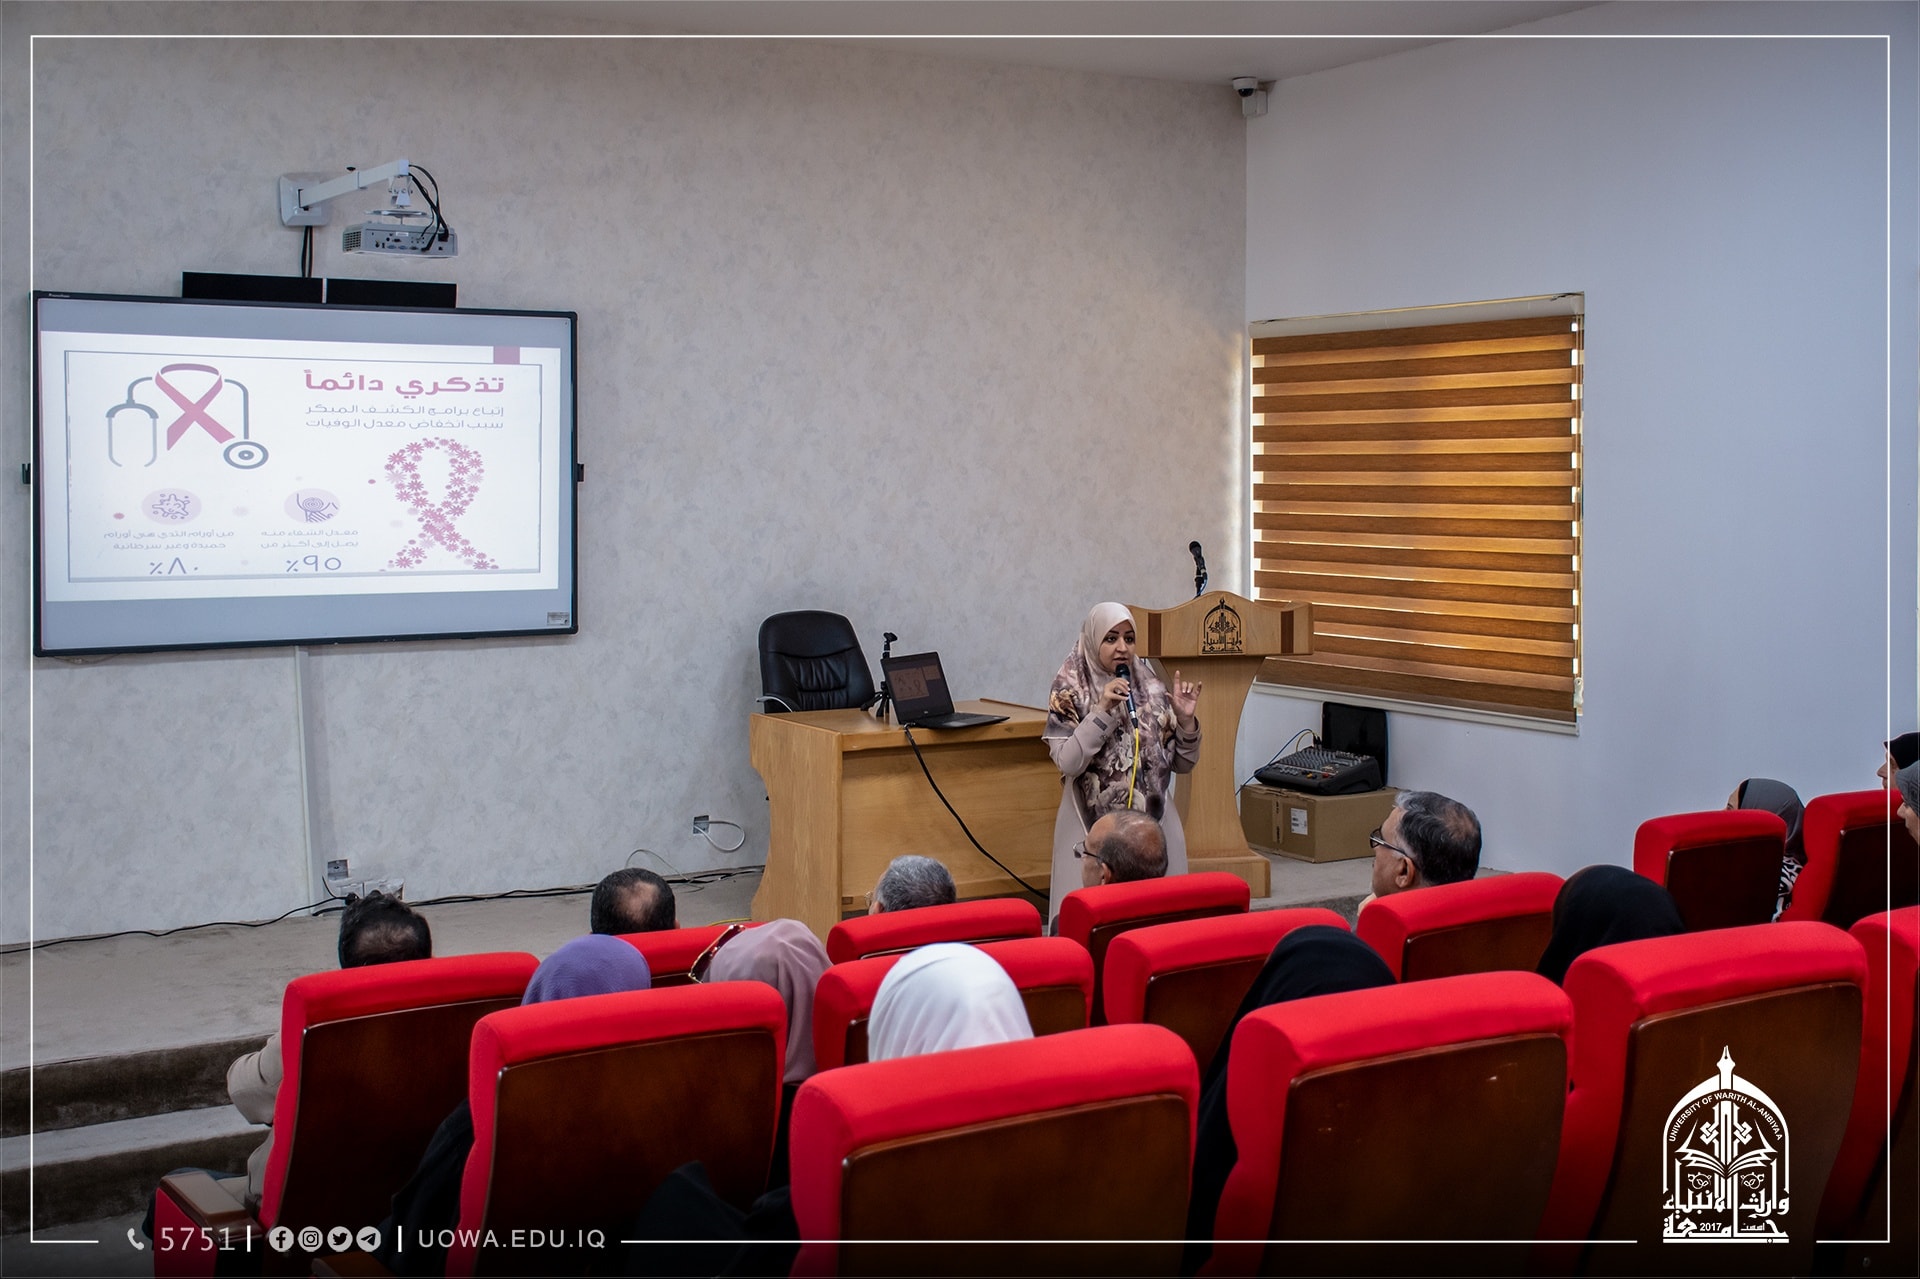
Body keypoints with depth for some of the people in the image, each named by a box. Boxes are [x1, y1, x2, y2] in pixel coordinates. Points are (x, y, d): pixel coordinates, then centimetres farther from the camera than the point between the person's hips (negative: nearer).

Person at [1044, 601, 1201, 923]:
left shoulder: (1152, 689, 7)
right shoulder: (1070, 690, -2)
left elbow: (1183, 764, 10)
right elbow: (1067, 763, -13)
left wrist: (1185, 719, -6)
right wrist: (1102, 711, -19)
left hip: (1154, 825, 3)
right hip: (1092, 827, -3)